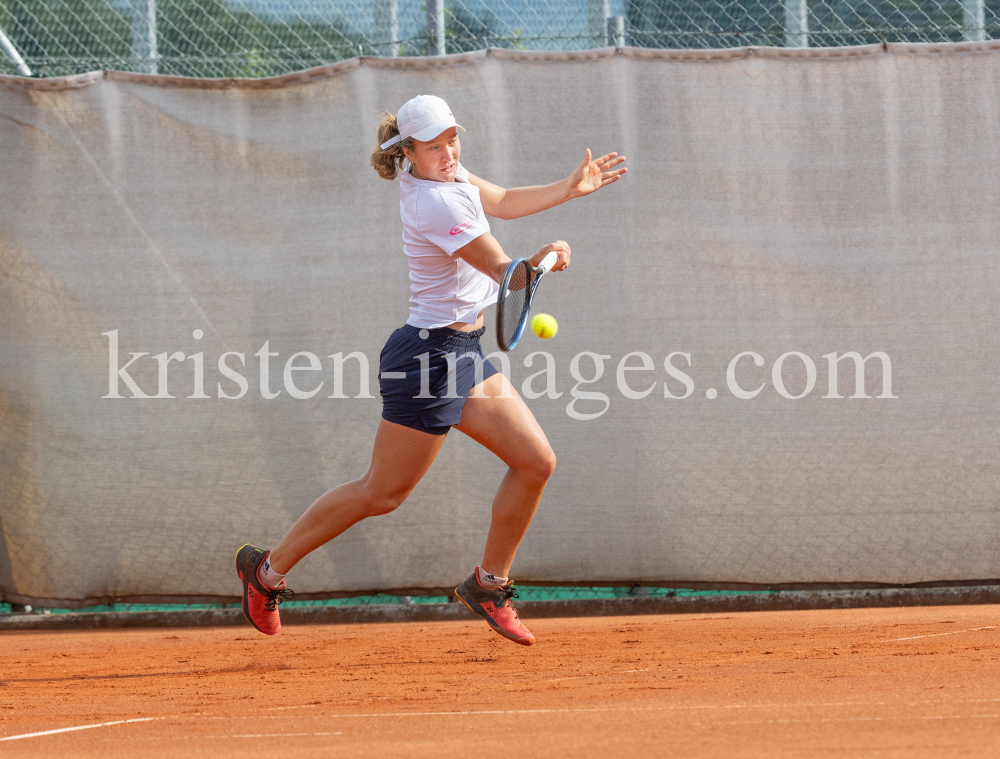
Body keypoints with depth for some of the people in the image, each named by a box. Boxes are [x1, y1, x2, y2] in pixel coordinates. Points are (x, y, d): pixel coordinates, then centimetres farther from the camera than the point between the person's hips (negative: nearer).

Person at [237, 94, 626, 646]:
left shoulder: (447, 175, 6)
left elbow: (503, 202, 24)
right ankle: (269, 569, 12)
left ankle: (490, 584, 17)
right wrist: (542, 260, -38)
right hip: (429, 355, -10)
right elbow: (504, 271, -21)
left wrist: (569, 188, 17)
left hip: (463, 352, 10)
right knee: (383, 493, -1)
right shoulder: (435, 204, -22)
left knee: (535, 462, 4)